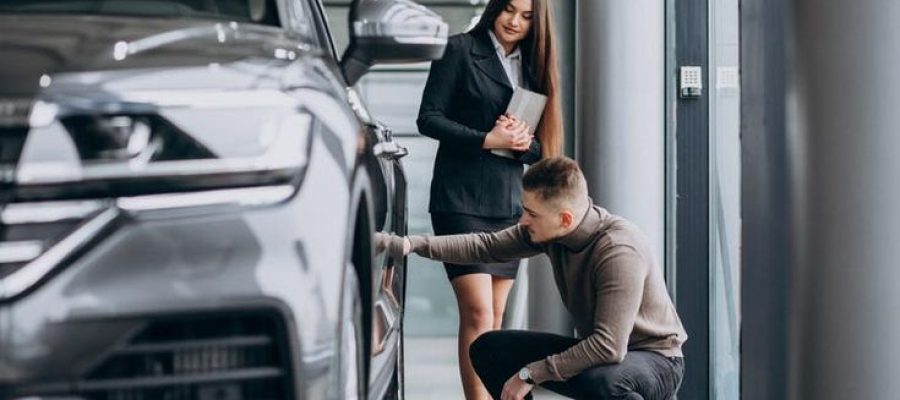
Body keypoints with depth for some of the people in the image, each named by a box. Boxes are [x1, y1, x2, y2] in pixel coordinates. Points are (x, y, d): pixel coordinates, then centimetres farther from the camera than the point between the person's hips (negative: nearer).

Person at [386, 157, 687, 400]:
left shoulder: (619, 251, -32)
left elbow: (609, 347, -36)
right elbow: (487, 246, 3)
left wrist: (531, 374, -28)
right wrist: (413, 244, -8)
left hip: (656, 361, -8)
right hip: (595, 350, 8)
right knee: (488, 349, -3)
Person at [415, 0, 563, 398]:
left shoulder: (533, 66, 15)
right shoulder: (460, 50, -1)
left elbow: (540, 147, 12)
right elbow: (428, 118, -7)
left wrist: (522, 140, -11)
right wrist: (487, 140, -17)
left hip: (509, 202, 6)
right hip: (461, 198, -6)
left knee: (495, 316, 6)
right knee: (477, 311, -14)